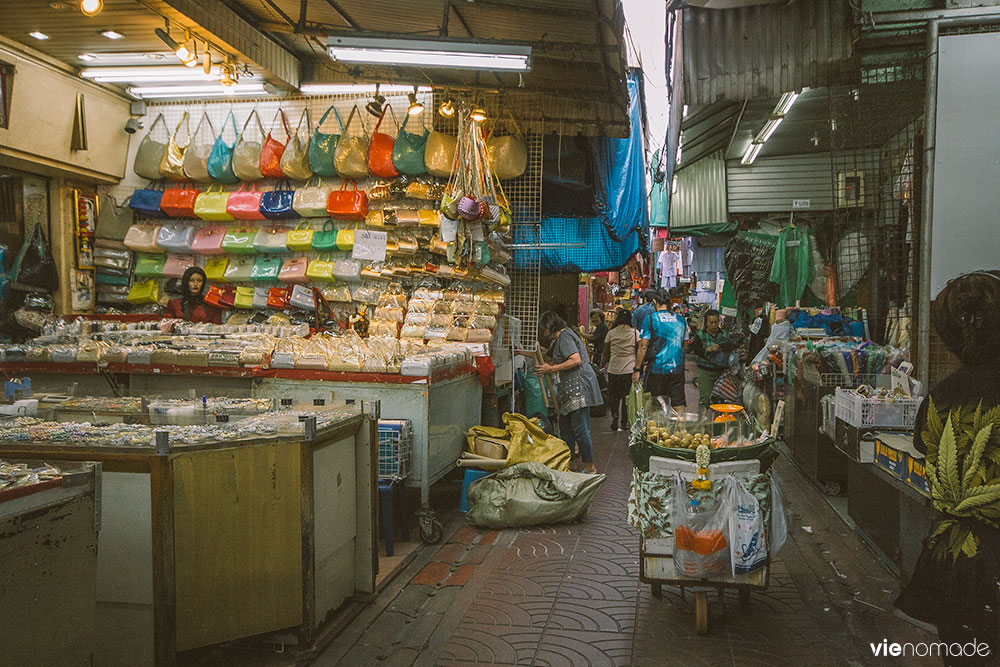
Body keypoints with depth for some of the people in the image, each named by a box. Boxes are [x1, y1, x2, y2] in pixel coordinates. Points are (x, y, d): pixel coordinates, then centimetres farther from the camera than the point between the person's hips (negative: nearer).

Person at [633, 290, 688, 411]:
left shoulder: (650, 318, -5)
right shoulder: (681, 319, 9)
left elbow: (643, 347, -7)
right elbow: (683, 344, 17)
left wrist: (637, 369, -3)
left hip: (657, 369, -3)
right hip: (678, 369, 3)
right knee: (678, 406, 5)